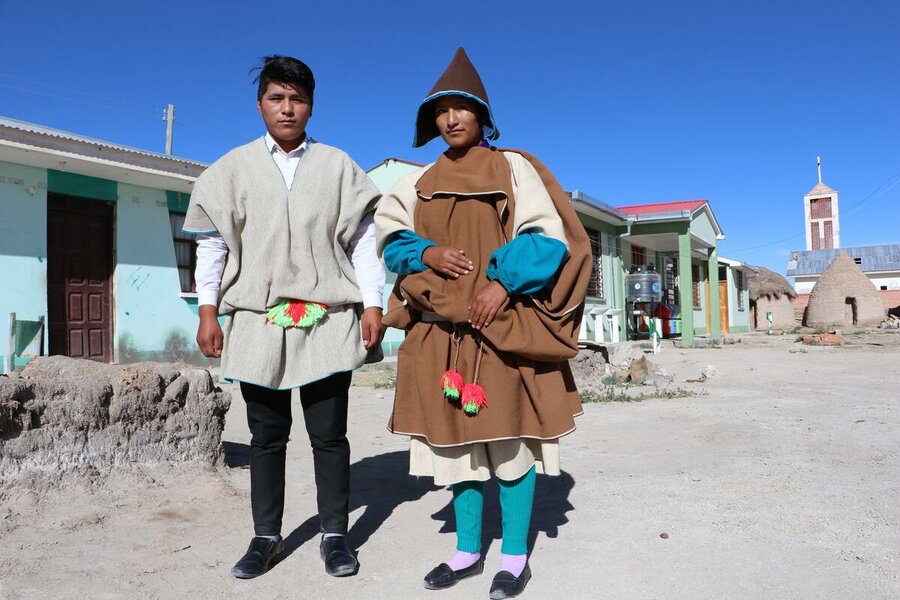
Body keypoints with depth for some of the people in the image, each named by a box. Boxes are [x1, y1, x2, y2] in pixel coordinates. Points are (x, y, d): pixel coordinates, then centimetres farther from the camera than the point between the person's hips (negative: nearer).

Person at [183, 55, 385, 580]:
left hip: (328, 320, -1)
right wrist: (208, 311, 3)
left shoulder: (338, 167, 7)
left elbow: (363, 241, 5)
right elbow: (212, 243, 9)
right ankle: (267, 537, 23)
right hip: (257, 320, 1)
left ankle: (335, 535, 18)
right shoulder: (234, 168, 9)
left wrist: (373, 305, -2)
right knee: (267, 435, 9)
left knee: (329, 433, 4)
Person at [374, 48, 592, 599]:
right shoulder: (420, 182, 15)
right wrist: (426, 253, -7)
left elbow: (548, 237, -5)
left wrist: (503, 282, -18)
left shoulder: (513, 167, 2)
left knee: (508, 435, -1)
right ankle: (468, 551, 20)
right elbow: (390, 237, 13)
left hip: (501, 322, -4)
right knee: (456, 436, 8)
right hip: (440, 328, 4)